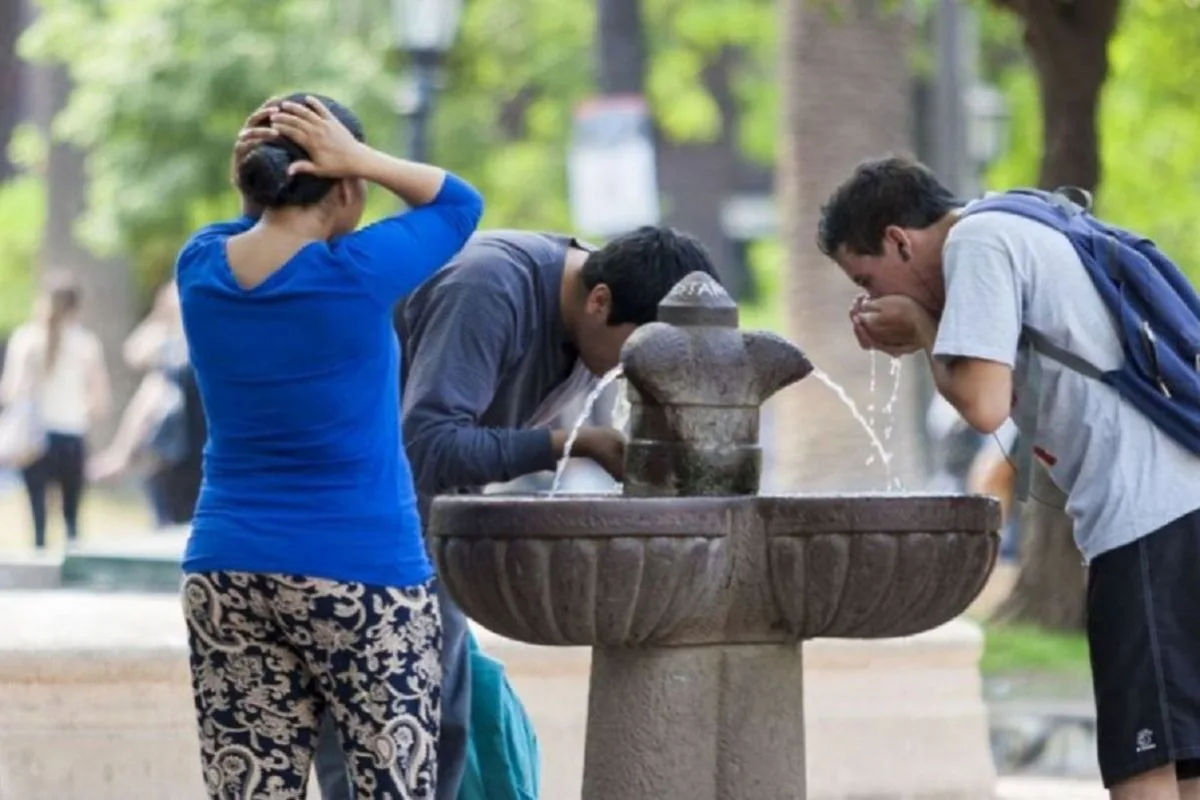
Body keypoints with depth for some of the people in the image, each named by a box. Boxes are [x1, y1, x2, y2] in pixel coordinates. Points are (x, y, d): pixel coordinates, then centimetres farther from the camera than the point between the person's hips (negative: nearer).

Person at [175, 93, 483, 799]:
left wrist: (256, 176, 3)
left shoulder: (201, 269, 1)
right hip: (359, 573, -5)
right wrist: (361, 160, -8)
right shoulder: (357, 274, -13)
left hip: (226, 570, 5)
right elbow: (460, 203, 3)